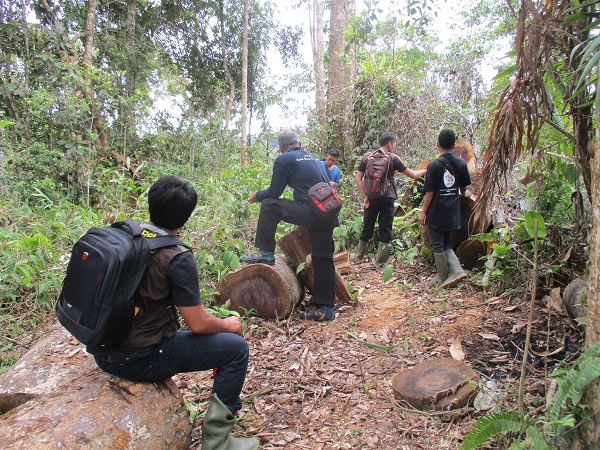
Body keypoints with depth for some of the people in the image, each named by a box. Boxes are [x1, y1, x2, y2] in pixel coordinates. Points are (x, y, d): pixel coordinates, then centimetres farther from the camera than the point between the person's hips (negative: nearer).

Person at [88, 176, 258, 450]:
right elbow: (198, 324, -17)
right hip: (137, 360, -8)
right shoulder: (177, 259, -21)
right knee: (236, 348, 0)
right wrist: (228, 325, 2)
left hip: (102, 351, 8)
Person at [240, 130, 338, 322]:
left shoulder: (283, 159, 1)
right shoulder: (314, 158, 23)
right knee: (323, 259, 11)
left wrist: (258, 195, 23)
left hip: (311, 211, -8)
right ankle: (326, 308, 16)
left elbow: (274, 193, 2)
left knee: (269, 205, 2)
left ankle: (266, 253, 5)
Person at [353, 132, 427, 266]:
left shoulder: (367, 157, 3)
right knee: (385, 230, 7)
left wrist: (365, 196, 0)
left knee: (367, 228, 16)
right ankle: (380, 261, 12)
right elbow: (412, 174, -1)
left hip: (370, 199, 3)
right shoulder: (393, 158, -5)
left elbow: (358, 178, -1)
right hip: (387, 199, -3)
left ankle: (359, 255, 28)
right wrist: (424, 171, 18)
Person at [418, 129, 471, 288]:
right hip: (453, 212, 5)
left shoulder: (434, 165, -13)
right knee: (445, 243, 18)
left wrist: (423, 212, -5)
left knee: (437, 245, 6)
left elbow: (430, 192, -13)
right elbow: (464, 186, 16)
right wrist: (462, 195, 38)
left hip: (436, 212, -5)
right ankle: (456, 270, 0)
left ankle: (443, 278, 12)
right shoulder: (461, 163, 2)